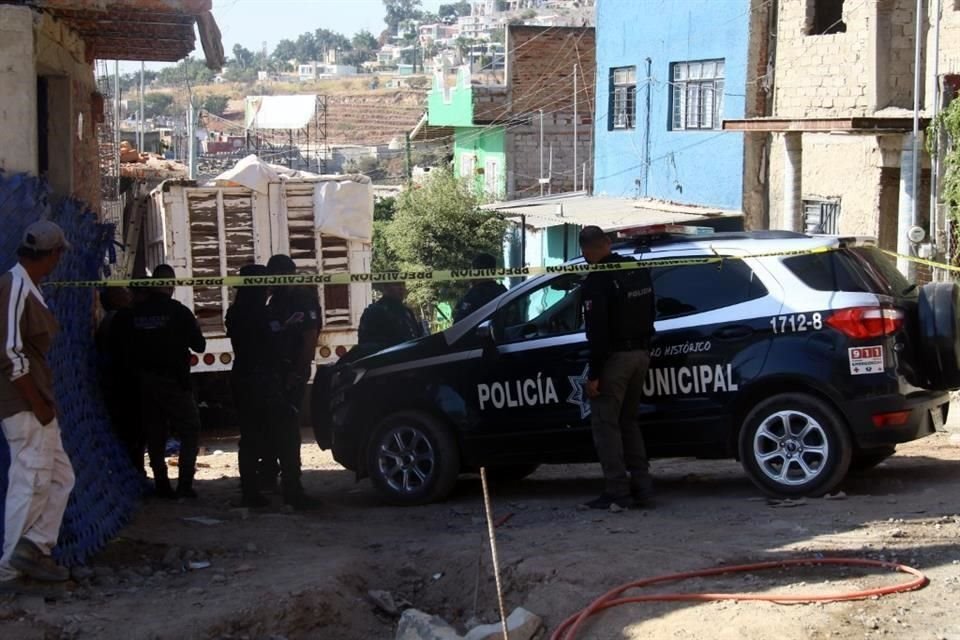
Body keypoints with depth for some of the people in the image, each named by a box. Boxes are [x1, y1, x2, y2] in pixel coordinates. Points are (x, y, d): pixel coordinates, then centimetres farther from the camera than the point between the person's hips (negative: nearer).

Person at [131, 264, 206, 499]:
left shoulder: (136, 312, -1)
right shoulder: (178, 311, -13)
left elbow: (129, 347, 7)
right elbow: (199, 345, -7)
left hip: (145, 380, 4)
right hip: (174, 380, -4)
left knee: (155, 434, 13)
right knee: (190, 430, 4)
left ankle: (161, 484, 11)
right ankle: (184, 484, -7)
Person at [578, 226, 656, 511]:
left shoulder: (597, 280, -17)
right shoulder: (638, 270, 9)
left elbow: (597, 330, -20)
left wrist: (594, 374, -17)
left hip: (614, 358, -8)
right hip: (640, 353, 8)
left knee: (605, 423, 0)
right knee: (629, 421, 18)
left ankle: (617, 492, -2)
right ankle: (641, 485, 15)